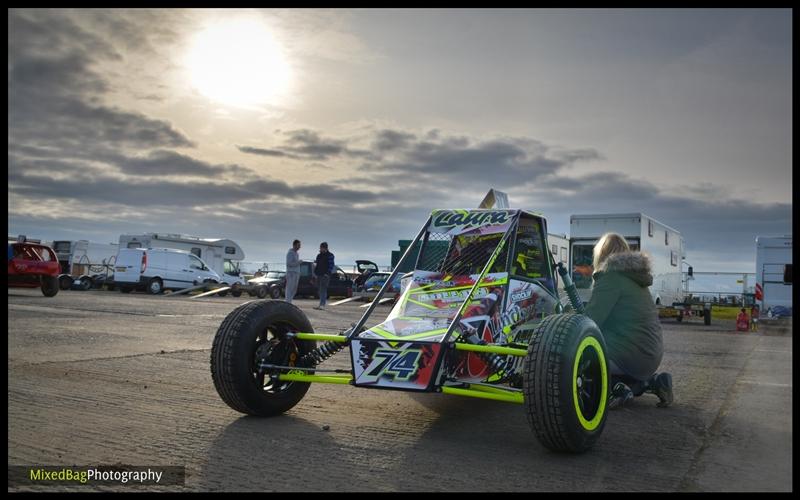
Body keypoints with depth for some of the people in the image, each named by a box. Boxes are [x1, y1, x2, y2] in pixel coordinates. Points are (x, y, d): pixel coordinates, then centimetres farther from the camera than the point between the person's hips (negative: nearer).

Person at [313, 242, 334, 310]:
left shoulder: (330, 255, -4)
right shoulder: (319, 255, 17)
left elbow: (331, 265, -10)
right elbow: (316, 264, 22)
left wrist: (328, 273, -19)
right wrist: (315, 273, 11)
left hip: (325, 276, -7)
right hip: (319, 275, 7)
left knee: (323, 290, -13)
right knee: (320, 290, 10)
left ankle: (322, 305, -17)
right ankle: (321, 304, 17)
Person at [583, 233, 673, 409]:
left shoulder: (611, 275, -10)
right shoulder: (635, 276, 17)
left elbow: (591, 320, -14)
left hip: (631, 355, -9)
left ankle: (617, 387, -17)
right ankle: (649, 381, 9)